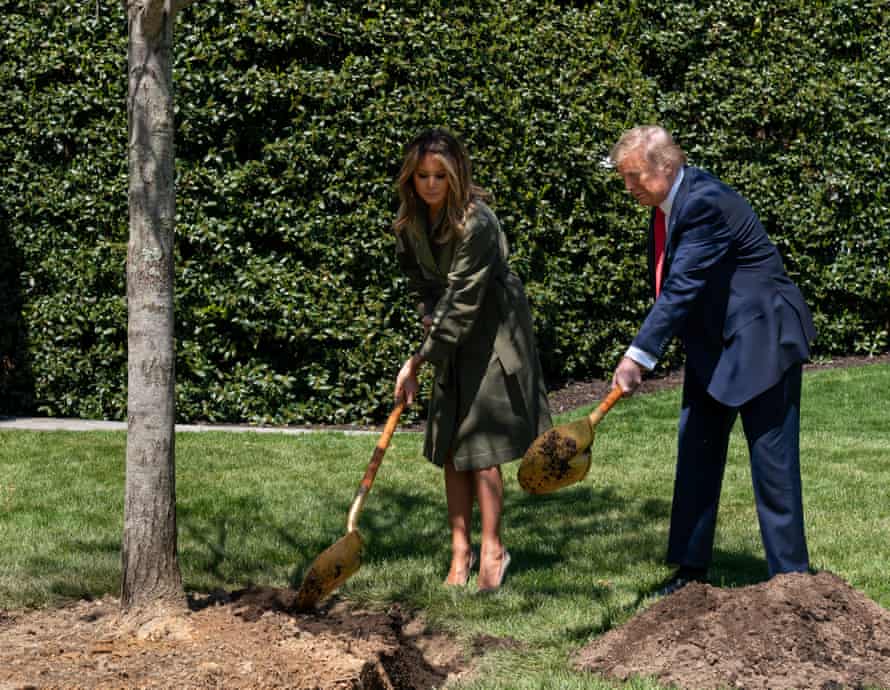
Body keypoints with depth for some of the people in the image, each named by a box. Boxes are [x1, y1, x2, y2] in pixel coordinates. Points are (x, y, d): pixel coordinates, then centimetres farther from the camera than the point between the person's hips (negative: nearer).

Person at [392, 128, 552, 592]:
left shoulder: (477, 223, -28)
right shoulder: (412, 219, -4)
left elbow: (463, 303, -28)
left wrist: (418, 361, -27)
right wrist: (428, 313, 1)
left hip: (492, 333, -7)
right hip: (452, 335, 7)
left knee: (481, 447, -9)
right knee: (450, 448, 5)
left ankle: (492, 550, 1)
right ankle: (460, 552, 12)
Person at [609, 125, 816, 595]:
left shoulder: (705, 203, -24)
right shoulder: (667, 204, 6)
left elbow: (682, 288, -30)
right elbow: (668, 285, 14)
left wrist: (639, 355, -33)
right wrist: (643, 353, 8)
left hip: (760, 340, -10)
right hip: (712, 348, 10)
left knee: (773, 463, -3)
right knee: (697, 452, 11)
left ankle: (790, 578, 4)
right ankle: (692, 568, 19)